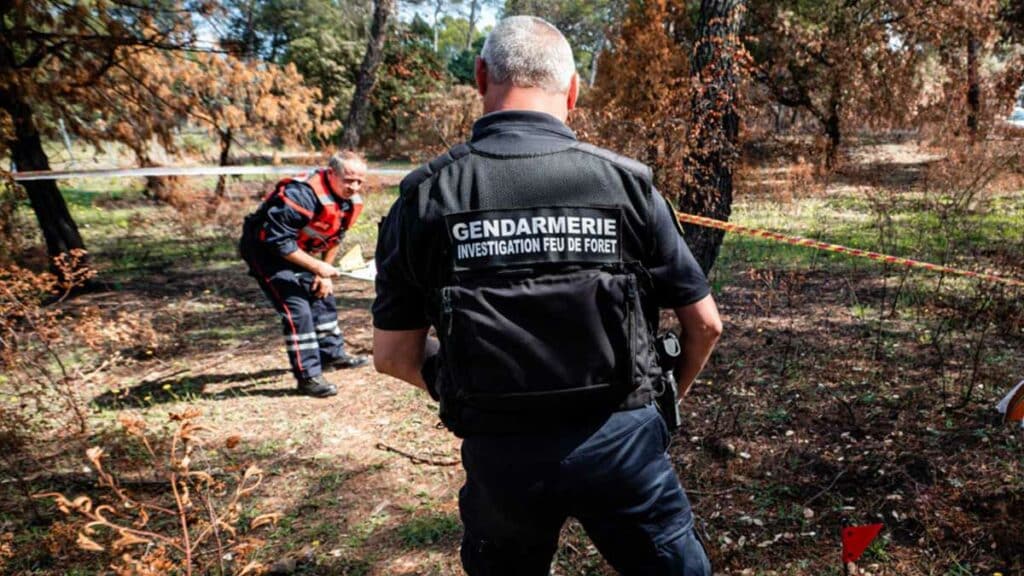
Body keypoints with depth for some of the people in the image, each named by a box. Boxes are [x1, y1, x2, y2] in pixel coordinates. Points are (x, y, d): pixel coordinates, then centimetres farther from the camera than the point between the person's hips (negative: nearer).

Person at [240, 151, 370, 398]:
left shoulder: (351, 202, -6)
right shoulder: (302, 195, -33)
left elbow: (334, 237, 9)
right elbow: (277, 240, -31)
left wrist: (325, 274, 4)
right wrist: (318, 267, -29)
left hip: (296, 251, 9)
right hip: (265, 250, -9)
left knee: (323, 296, 15)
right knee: (296, 310, -16)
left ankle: (332, 353, 33)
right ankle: (308, 376, -8)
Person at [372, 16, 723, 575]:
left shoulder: (426, 194, -6)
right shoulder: (624, 179, -5)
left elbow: (394, 356, -2)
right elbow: (704, 324, 1)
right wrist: (668, 392, 20)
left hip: (498, 451, 1)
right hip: (620, 440, 0)